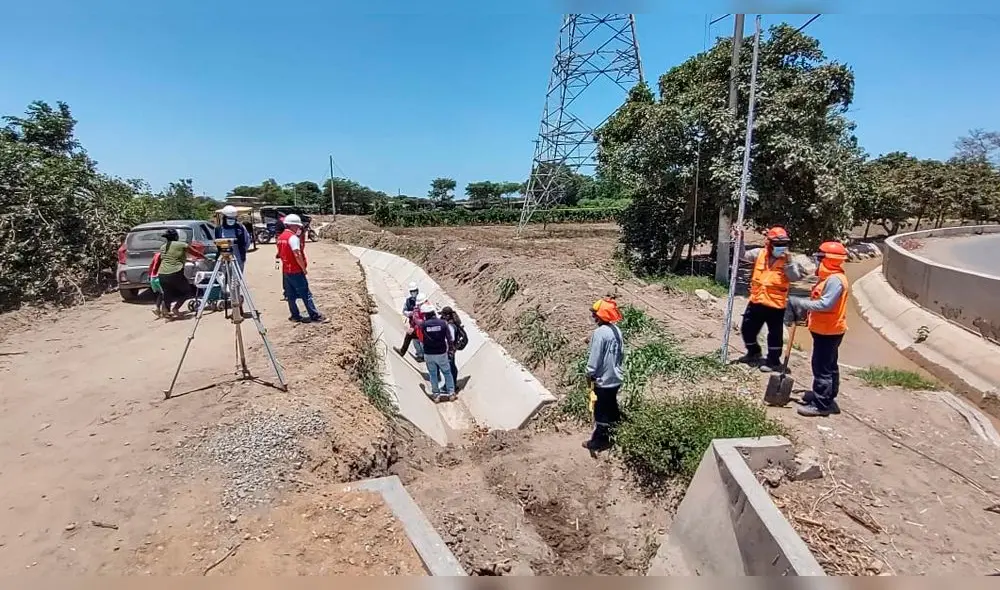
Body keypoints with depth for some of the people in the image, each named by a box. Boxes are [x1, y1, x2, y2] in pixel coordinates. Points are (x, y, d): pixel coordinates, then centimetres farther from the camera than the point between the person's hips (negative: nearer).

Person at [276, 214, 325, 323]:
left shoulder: (281, 237, 11)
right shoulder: (293, 237, -17)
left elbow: (280, 254, 17)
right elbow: (297, 255, -23)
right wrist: (304, 268, -14)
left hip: (285, 270, 9)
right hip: (296, 271, -9)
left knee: (291, 295, 12)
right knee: (305, 294, -4)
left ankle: (295, 315, 17)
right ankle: (315, 315, -1)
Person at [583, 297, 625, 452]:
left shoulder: (599, 332, -22)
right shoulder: (617, 330, 3)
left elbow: (595, 357, -20)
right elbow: (621, 354, 11)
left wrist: (589, 374, -9)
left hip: (603, 379, -8)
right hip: (616, 377, 8)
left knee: (601, 411, 6)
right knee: (612, 408, 20)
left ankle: (599, 441, 18)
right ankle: (615, 436, 32)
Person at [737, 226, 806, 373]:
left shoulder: (788, 259, -7)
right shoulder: (760, 253, 1)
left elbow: (795, 277, -13)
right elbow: (743, 255, 3)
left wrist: (788, 262, -25)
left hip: (776, 304, -4)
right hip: (756, 301, 4)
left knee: (775, 333, 6)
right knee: (747, 328, 14)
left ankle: (773, 361, 21)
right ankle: (754, 353, 37)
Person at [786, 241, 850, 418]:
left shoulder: (835, 279, -21)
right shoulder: (830, 277, 13)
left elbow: (825, 304, -28)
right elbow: (820, 301, 18)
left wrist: (801, 303, -24)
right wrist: (805, 311, 6)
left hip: (828, 332, -11)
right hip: (825, 330, 11)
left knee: (822, 367, -6)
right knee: (828, 366, 21)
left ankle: (821, 405, 1)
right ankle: (826, 396, 35)